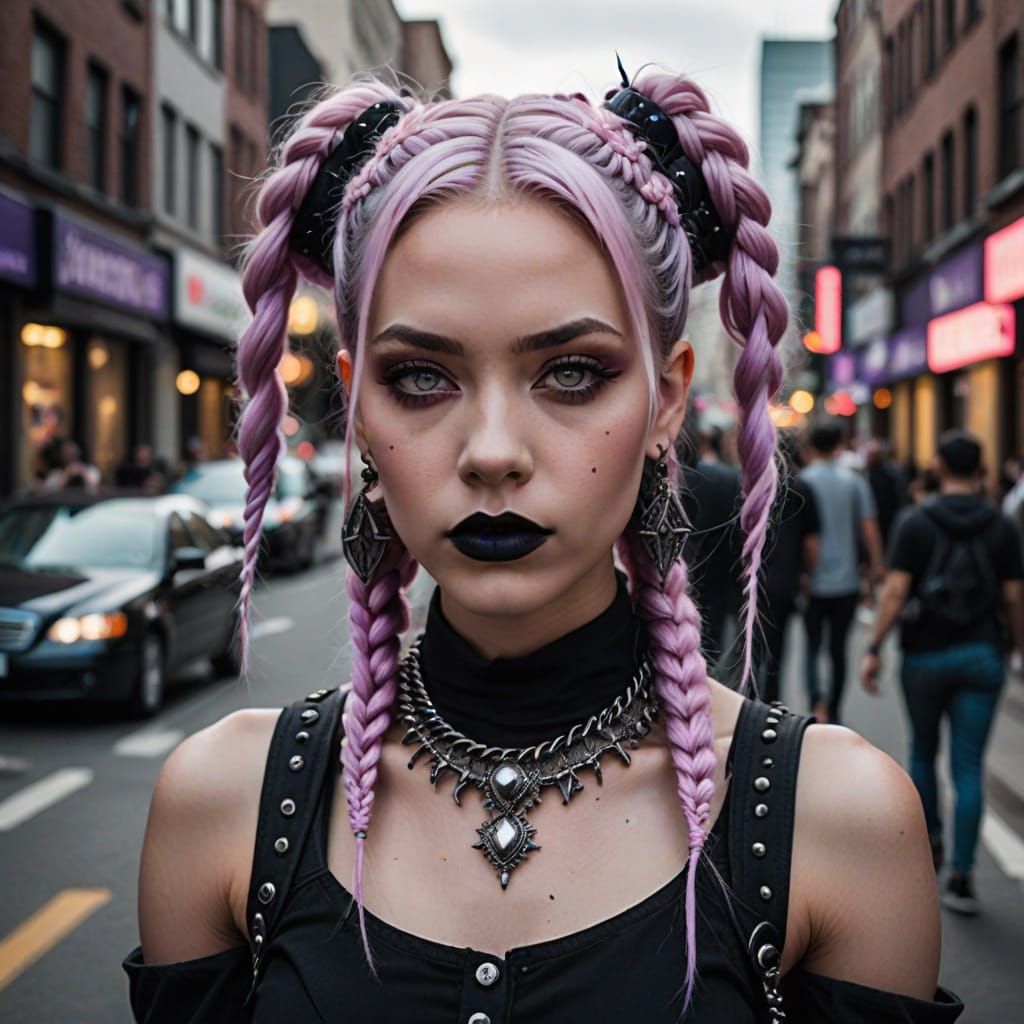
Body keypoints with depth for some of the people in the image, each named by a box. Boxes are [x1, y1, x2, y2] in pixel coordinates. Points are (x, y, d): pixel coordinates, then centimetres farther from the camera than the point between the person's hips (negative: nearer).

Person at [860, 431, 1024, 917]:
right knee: (968, 768, 1)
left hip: (925, 656, -1)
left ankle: (930, 840, 34)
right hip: (982, 657, 1)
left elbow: (895, 591, -12)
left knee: (923, 754, 21)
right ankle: (961, 877, -1)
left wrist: (873, 649, -6)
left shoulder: (915, 522, -6)